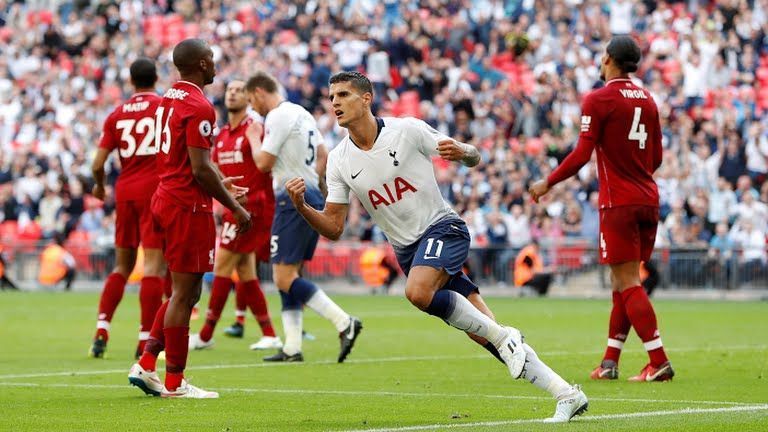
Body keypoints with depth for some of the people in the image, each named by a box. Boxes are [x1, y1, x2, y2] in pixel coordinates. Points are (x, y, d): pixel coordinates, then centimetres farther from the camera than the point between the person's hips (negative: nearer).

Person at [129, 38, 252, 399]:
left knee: (185, 292, 17)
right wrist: (234, 207, -12)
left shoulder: (168, 99, 13)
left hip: (165, 198, 9)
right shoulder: (199, 107, -17)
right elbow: (200, 169, -20)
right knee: (184, 293, -2)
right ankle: (174, 383, 2)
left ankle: (146, 365, 13)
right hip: (188, 206, -9)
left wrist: (221, 184, 26)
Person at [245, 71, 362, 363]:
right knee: (289, 276, 11)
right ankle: (292, 348, 8)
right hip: (313, 196, 10)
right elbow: (323, 156, 21)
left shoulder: (277, 117, -12)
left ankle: (344, 323, -18)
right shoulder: (302, 114, 17)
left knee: (284, 278, -10)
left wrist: (254, 138, 3)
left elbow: (263, 163, -14)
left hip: (293, 200, -10)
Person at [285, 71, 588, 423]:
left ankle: (503, 336, -17)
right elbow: (333, 228, 1)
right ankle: (567, 394, 3)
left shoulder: (407, 130, -10)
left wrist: (462, 152, -26)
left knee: (418, 292, -35)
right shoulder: (339, 161, 1)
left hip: (442, 227, -4)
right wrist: (301, 207, -17)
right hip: (407, 249, 4)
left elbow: (474, 158, -2)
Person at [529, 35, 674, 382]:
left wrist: (548, 183, -2)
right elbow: (656, 158, 15)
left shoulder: (598, 100, -8)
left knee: (628, 284, -6)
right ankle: (610, 363, 13)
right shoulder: (646, 100, 11)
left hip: (619, 203, -7)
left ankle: (659, 362, -13)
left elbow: (582, 155, -13)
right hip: (648, 199, 7)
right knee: (623, 282, 12)